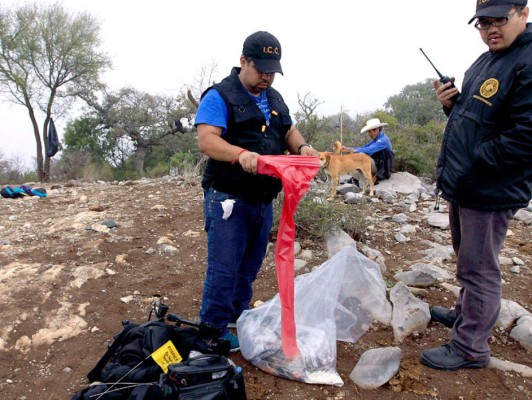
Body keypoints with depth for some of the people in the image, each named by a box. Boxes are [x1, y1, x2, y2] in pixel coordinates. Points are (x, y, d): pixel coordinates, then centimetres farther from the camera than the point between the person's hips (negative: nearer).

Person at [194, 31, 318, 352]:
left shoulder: (275, 98, 16)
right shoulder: (219, 96, -9)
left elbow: (289, 132, 18)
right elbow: (206, 140, -20)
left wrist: (302, 147, -5)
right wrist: (240, 153, -38)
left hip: (264, 199, 8)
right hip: (229, 198, -7)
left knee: (250, 265, 16)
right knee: (224, 267, -3)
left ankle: (240, 317, 32)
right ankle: (213, 329, 13)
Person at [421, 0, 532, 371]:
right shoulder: (485, 62, 13)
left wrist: (471, 166, -19)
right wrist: (450, 103, 0)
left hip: (491, 191, -9)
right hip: (463, 187, 10)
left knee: (478, 269, 2)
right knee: (468, 260, 24)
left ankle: (471, 347, 17)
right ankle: (466, 313, 44)